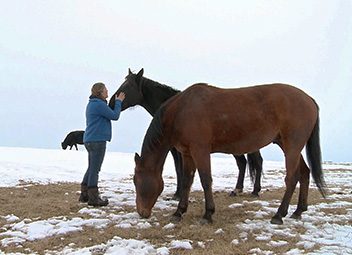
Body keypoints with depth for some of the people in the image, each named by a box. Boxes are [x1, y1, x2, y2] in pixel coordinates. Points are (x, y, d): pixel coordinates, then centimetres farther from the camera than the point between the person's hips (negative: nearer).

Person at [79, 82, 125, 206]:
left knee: (91, 168, 17)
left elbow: (109, 114, 21)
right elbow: (114, 116, -11)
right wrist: (118, 101, -1)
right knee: (95, 169, -5)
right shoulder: (99, 104, -15)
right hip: (98, 140, -10)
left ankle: (84, 194, 22)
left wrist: (116, 101, 14)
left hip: (90, 140, 10)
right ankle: (93, 198, 1)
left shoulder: (92, 104, 17)